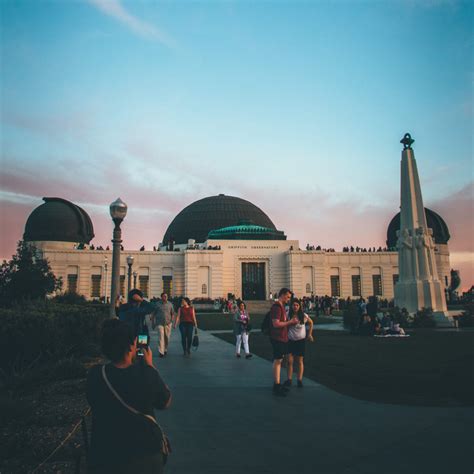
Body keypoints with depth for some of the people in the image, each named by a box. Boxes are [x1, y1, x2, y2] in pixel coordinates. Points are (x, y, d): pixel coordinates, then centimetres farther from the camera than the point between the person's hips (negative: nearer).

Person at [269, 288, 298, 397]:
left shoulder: (281, 306, 15)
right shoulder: (276, 307, -17)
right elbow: (276, 324, -24)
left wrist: (291, 322, 6)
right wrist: (290, 322, -18)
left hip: (282, 337, 10)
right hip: (277, 338, -10)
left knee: (279, 360, 14)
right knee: (277, 360, -5)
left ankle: (277, 384, 23)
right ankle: (276, 387, 0)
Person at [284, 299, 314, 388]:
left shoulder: (304, 315, -8)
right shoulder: (288, 315, -10)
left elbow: (311, 322, 10)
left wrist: (309, 334, 9)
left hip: (301, 341, 0)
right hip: (291, 340, 0)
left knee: (300, 361, 7)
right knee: (290, 361, -3)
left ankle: (299, 380, 12)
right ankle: (289, 380, 4)